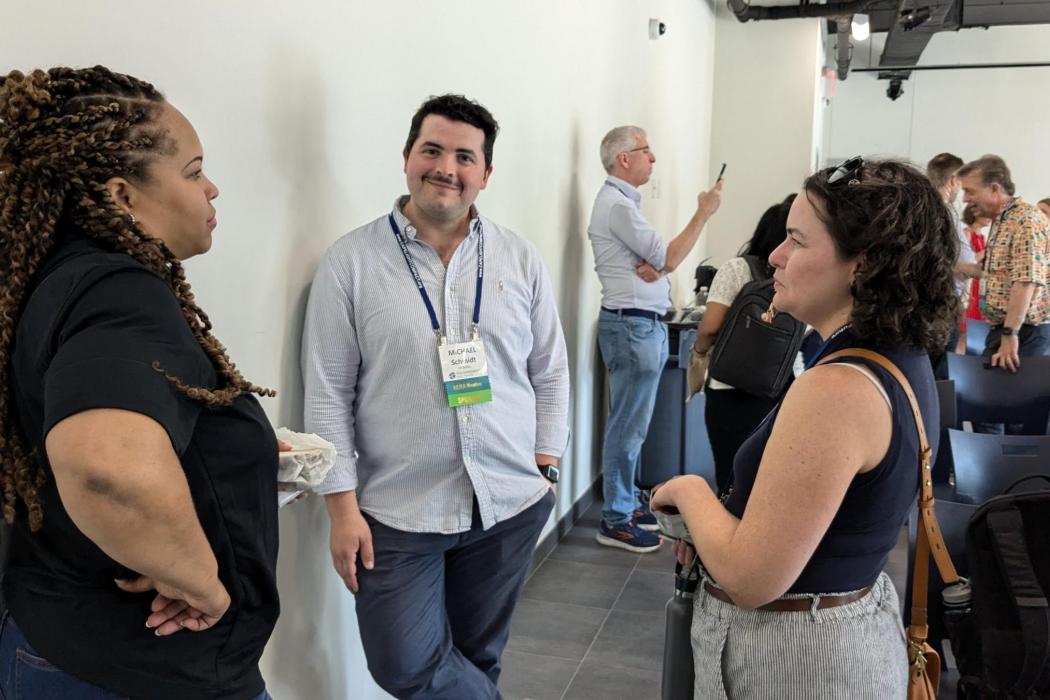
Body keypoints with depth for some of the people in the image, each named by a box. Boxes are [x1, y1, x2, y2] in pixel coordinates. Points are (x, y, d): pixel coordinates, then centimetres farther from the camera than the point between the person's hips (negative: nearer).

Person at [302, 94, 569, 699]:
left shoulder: (522, 259, 2)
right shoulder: (351, 262, -5)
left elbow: (551, 373, 8)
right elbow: (329, 394, -5)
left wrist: (545, 468, 3)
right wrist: (343, 506, -7)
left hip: (510, 505, 2)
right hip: (396, 512, -1)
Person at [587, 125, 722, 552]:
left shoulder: (625, 200, 17)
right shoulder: (617, 204, -14)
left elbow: (660, 260, 15)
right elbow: (668, 259, -13)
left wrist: (655, 266, -8)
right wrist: (703, 214, -7)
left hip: (641, 324, 10)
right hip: (633, 325, -10)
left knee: (632, 423, 16)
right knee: (628, 426, -4)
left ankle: (627, 501, 26)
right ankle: (616, 520, 5)